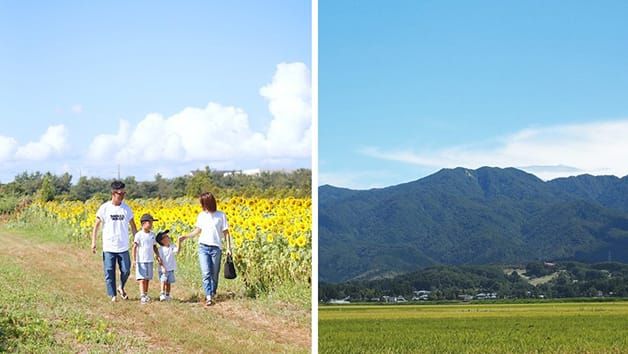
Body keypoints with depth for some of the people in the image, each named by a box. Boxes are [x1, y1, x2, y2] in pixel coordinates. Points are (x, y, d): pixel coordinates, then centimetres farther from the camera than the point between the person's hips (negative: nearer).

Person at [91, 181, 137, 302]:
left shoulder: (126, 208, 2)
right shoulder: (105, 208, -5)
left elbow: (133, 226, 11)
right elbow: (96, 225, 1)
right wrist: (93, 242, -6)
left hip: (123, 247, 2)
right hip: (109, 247, -2)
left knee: (126, 270, 3)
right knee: (109, 272, 0)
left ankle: (121, 288, 30)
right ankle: (113, 296, 11)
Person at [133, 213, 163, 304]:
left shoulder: (152, 235, 10)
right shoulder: (139, 235, -9)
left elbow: (155, 247, 17)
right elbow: (135, 247, -12)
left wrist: (158, 257, 8)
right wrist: (134, 259, -18)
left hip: (150, 261, 6)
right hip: (141, 261, -6)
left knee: (148, 279, 10)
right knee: (142, 279, -10)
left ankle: (145, 295, 21)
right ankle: (142, 297, -17)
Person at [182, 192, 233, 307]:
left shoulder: (221, 215, -3)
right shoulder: (201, 215, 7)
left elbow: (226, 233, -1)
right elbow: (197, 231, 14)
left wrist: (229, 248, -4)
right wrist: (185, 237, 0)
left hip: (216, 248, -2)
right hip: (203, 247, 2)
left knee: (214, 274, 7)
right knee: (206, 273, -10)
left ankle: (213, 293, 25)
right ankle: (208, 297, -15)